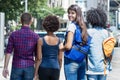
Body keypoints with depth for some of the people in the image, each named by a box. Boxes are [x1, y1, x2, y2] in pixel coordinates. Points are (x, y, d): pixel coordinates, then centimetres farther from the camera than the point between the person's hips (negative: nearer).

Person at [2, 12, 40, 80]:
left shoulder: (14, 35, -5)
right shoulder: (35, 36, -5)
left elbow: (8, 52, -5)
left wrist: (5, 67, 1)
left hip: (16, 67, 0)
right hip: (29, 67, 0)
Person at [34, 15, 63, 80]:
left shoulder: (41, 41, -7)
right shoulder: (59, 41, 0)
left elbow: (39, 58, -7)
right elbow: (60, 59, 4)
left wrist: (35, 73, 0)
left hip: (44, 68, -2)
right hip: (55, 69, 2)